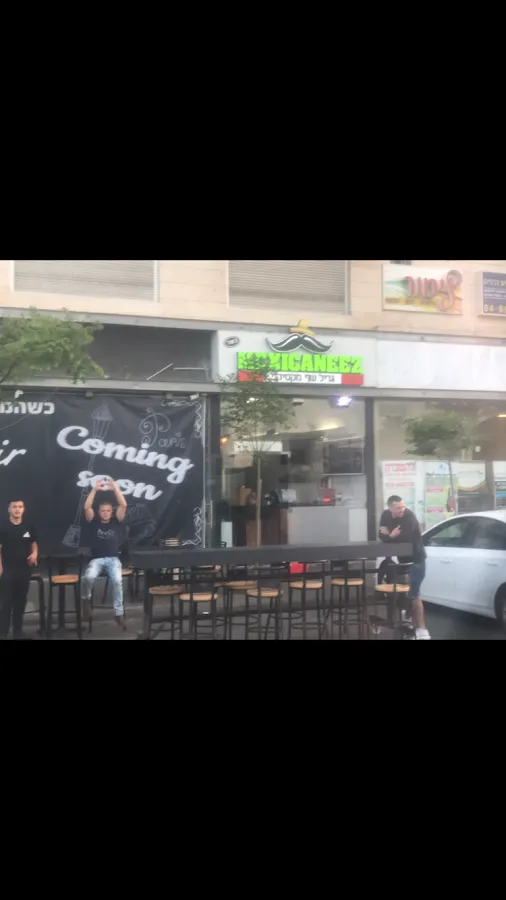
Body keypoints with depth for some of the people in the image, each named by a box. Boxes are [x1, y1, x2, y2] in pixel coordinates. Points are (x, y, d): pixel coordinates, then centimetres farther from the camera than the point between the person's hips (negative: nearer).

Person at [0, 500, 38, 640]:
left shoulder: (29, 525, 0)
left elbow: (33, 543, 12)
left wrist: (35, 553, -8)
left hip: (24, 568, 4)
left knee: (21, 600, 12)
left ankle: (18, 631, 25)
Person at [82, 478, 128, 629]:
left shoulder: (116, 521, 7)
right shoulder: (94, 521, 7)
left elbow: (123, 505, -6)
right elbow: (87, 507, -9)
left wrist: (114, 487, -12)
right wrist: (95, 489, -14)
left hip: (113, 559, 0)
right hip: (97, 559, 0)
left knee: (117, 580, -29)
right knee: (89, 577, -33)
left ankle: (119, 613, -19)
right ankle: (86, 599, 0)